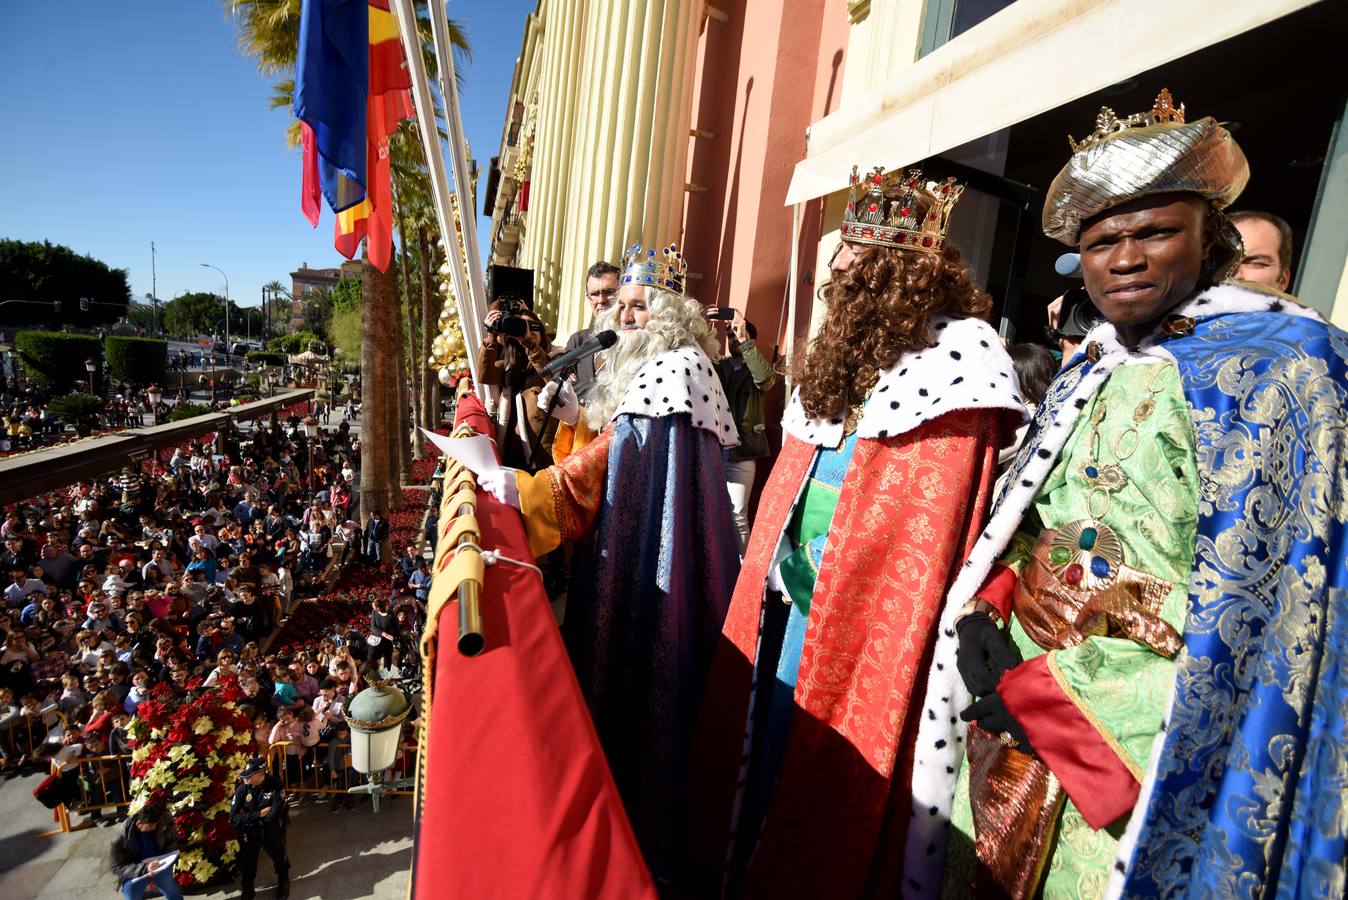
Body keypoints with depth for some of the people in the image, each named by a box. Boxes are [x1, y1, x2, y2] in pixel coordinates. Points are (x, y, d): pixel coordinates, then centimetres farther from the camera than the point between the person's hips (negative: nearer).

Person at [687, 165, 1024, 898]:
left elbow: (938, 525, -17)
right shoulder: (847, 352, 11)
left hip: (861, 614, -7)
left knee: (823, 774, 11)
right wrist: (777, 567, 13)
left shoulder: (957, 357, -14)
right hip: (793, 600, 8)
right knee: (768, 742, 21)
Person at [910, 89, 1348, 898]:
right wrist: (987, 626, -2)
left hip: (1139, 756, -6)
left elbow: (1247, 614, -17)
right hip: (1015, 714, 6)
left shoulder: (1277, 369, -11)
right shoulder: (1089, 373, 9)